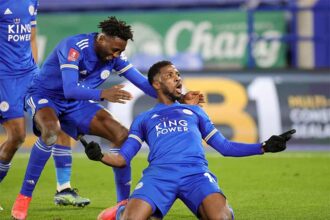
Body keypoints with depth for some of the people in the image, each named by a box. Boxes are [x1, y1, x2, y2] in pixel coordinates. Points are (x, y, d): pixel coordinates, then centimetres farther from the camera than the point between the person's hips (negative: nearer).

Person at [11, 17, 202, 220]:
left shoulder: (115, 57, -8)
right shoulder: (74, 47, -29)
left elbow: (144, 84, -4)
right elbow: (69, 90, -41)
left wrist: (179, 98, -17)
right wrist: (103, 94, -57)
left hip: (76, 104, 7)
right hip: (44, 96, -7)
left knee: (122, 135, -10)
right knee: (51, 130, -41)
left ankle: (124, 203, 2)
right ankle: (24, 198, -29)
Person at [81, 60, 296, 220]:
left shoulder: (194, 111, 34)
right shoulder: (143, 119, 29)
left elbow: (224, 146, 27)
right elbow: (123, 159, 17)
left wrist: (264, 147, 15)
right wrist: (100, 156, -6)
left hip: (196, 173, 1)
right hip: (159, 174, -1)